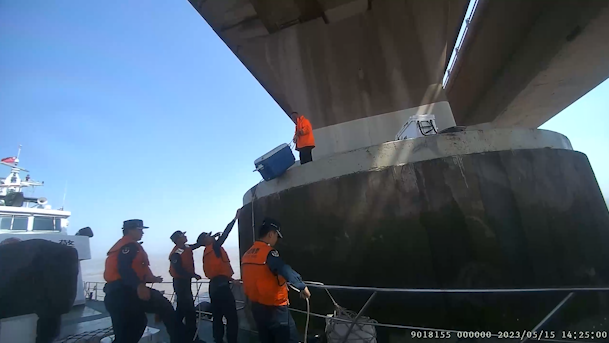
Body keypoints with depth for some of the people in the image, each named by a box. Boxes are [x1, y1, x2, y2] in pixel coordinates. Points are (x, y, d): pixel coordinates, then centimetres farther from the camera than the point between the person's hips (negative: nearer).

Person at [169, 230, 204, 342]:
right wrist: (194, 275, -18)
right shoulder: (176, 254, -22)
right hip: (180, 281, -9)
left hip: (186, 280, 9)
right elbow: (179, 270, -24)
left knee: (183, 306, 19)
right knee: (189, 308, -6)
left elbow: (197, 245, 20)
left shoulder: (187, 248, 3)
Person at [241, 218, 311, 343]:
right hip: (274, 308, -8)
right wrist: (302, 286, -19)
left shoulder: (247, 254, 4)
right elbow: (286, 271, -30)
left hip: (256, 307, 8)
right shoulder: (269, 252, -21)